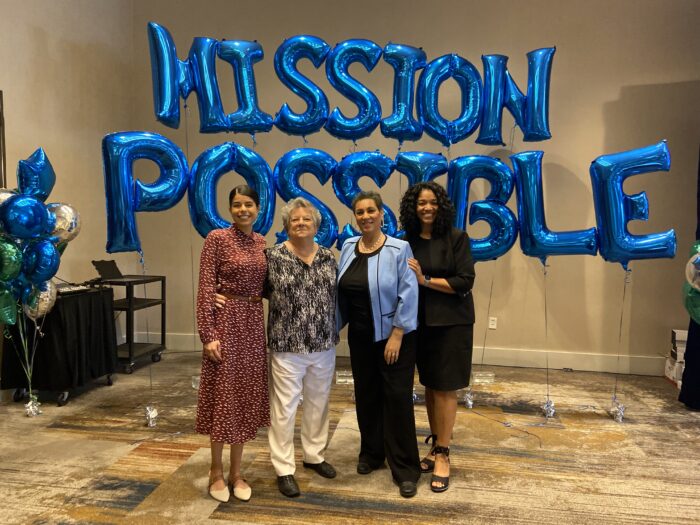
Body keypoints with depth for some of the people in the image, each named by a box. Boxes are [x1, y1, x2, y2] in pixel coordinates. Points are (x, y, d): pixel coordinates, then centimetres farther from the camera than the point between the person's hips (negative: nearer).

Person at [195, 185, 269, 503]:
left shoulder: (262, 242, 10)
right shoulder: (217, 239, -7)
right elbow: (205, 289, -11)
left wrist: (266, 326, 8)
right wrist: (208, 334, -17)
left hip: (254, 323, 6)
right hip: (226, 321, -5)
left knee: (246, 396, 11)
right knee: (223, 395, 4)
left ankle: (236, 472, 25)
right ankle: (216, 472, 23)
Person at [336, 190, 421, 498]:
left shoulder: (399, 249, -12)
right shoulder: (348, 247, 4)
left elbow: (408, 295, -15)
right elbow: (341, 292, 8)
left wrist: (396, 335, -17)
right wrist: (335, 326, 8)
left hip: (393, 336, -5)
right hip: (360, 337, 5)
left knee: (398, 397, 0)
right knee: (366, 395, 15)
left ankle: (405, 468, 14)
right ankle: (372, 452, 35)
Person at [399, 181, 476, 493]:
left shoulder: (456, 238, -7)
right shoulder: (408, 241, 3)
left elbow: (465, 282, -12)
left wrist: (426, 280, -18)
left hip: (451, 322, -3)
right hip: (421, 322, 4)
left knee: (445, 388, 0)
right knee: (430, 385, 12)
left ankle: (443, 454, 13)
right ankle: (435, 444, 28)